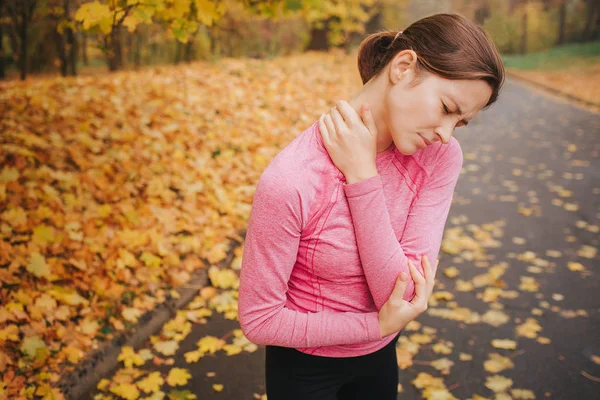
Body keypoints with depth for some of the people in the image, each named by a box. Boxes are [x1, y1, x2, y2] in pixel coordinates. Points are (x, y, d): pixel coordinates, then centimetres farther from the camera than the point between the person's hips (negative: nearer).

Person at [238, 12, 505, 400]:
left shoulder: (440, 158, -17)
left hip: (380, 358, 5)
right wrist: (377, 326, -22)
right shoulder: (291, 182, -31)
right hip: (303, 367, -4)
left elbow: (402, 295, -24)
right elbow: (257, 318, -22)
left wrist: (362, 176, -30)